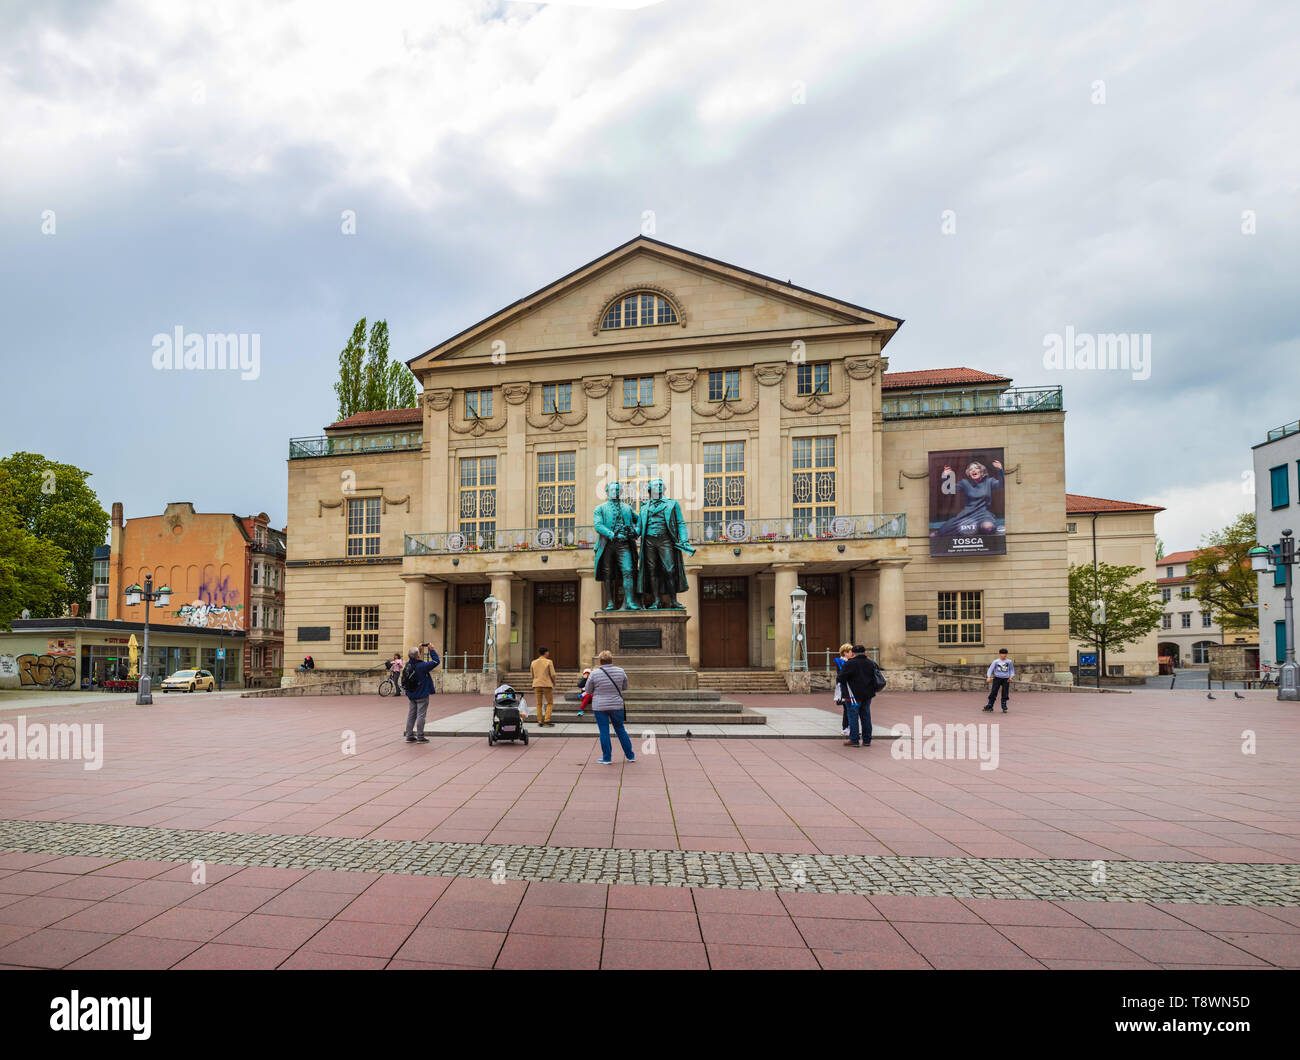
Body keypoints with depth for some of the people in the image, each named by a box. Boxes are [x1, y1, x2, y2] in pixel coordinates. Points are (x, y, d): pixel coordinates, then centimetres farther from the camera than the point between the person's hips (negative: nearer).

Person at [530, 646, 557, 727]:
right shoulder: (549, 662, -5)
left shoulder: (533, 662, 7)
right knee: (550, 703, 7)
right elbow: (553, 674, -6)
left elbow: (532, 675, 13)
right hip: (547, 685, -4)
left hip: (537, 685, 4)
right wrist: (554, 683, 11)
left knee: (539, 704, 9)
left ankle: (540, 721, 6)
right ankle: (547, 719, -5)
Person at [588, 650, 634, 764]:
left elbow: (588, 690, 2)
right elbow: (625, 687, 9)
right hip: (617, 706, 2)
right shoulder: (620, 671, -4)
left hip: (600, 707, -2)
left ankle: (606, 758, 11)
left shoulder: (594, 673, -10)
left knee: (604, 732, 6)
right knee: (620, 730, 14)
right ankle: (630, 756, 21)